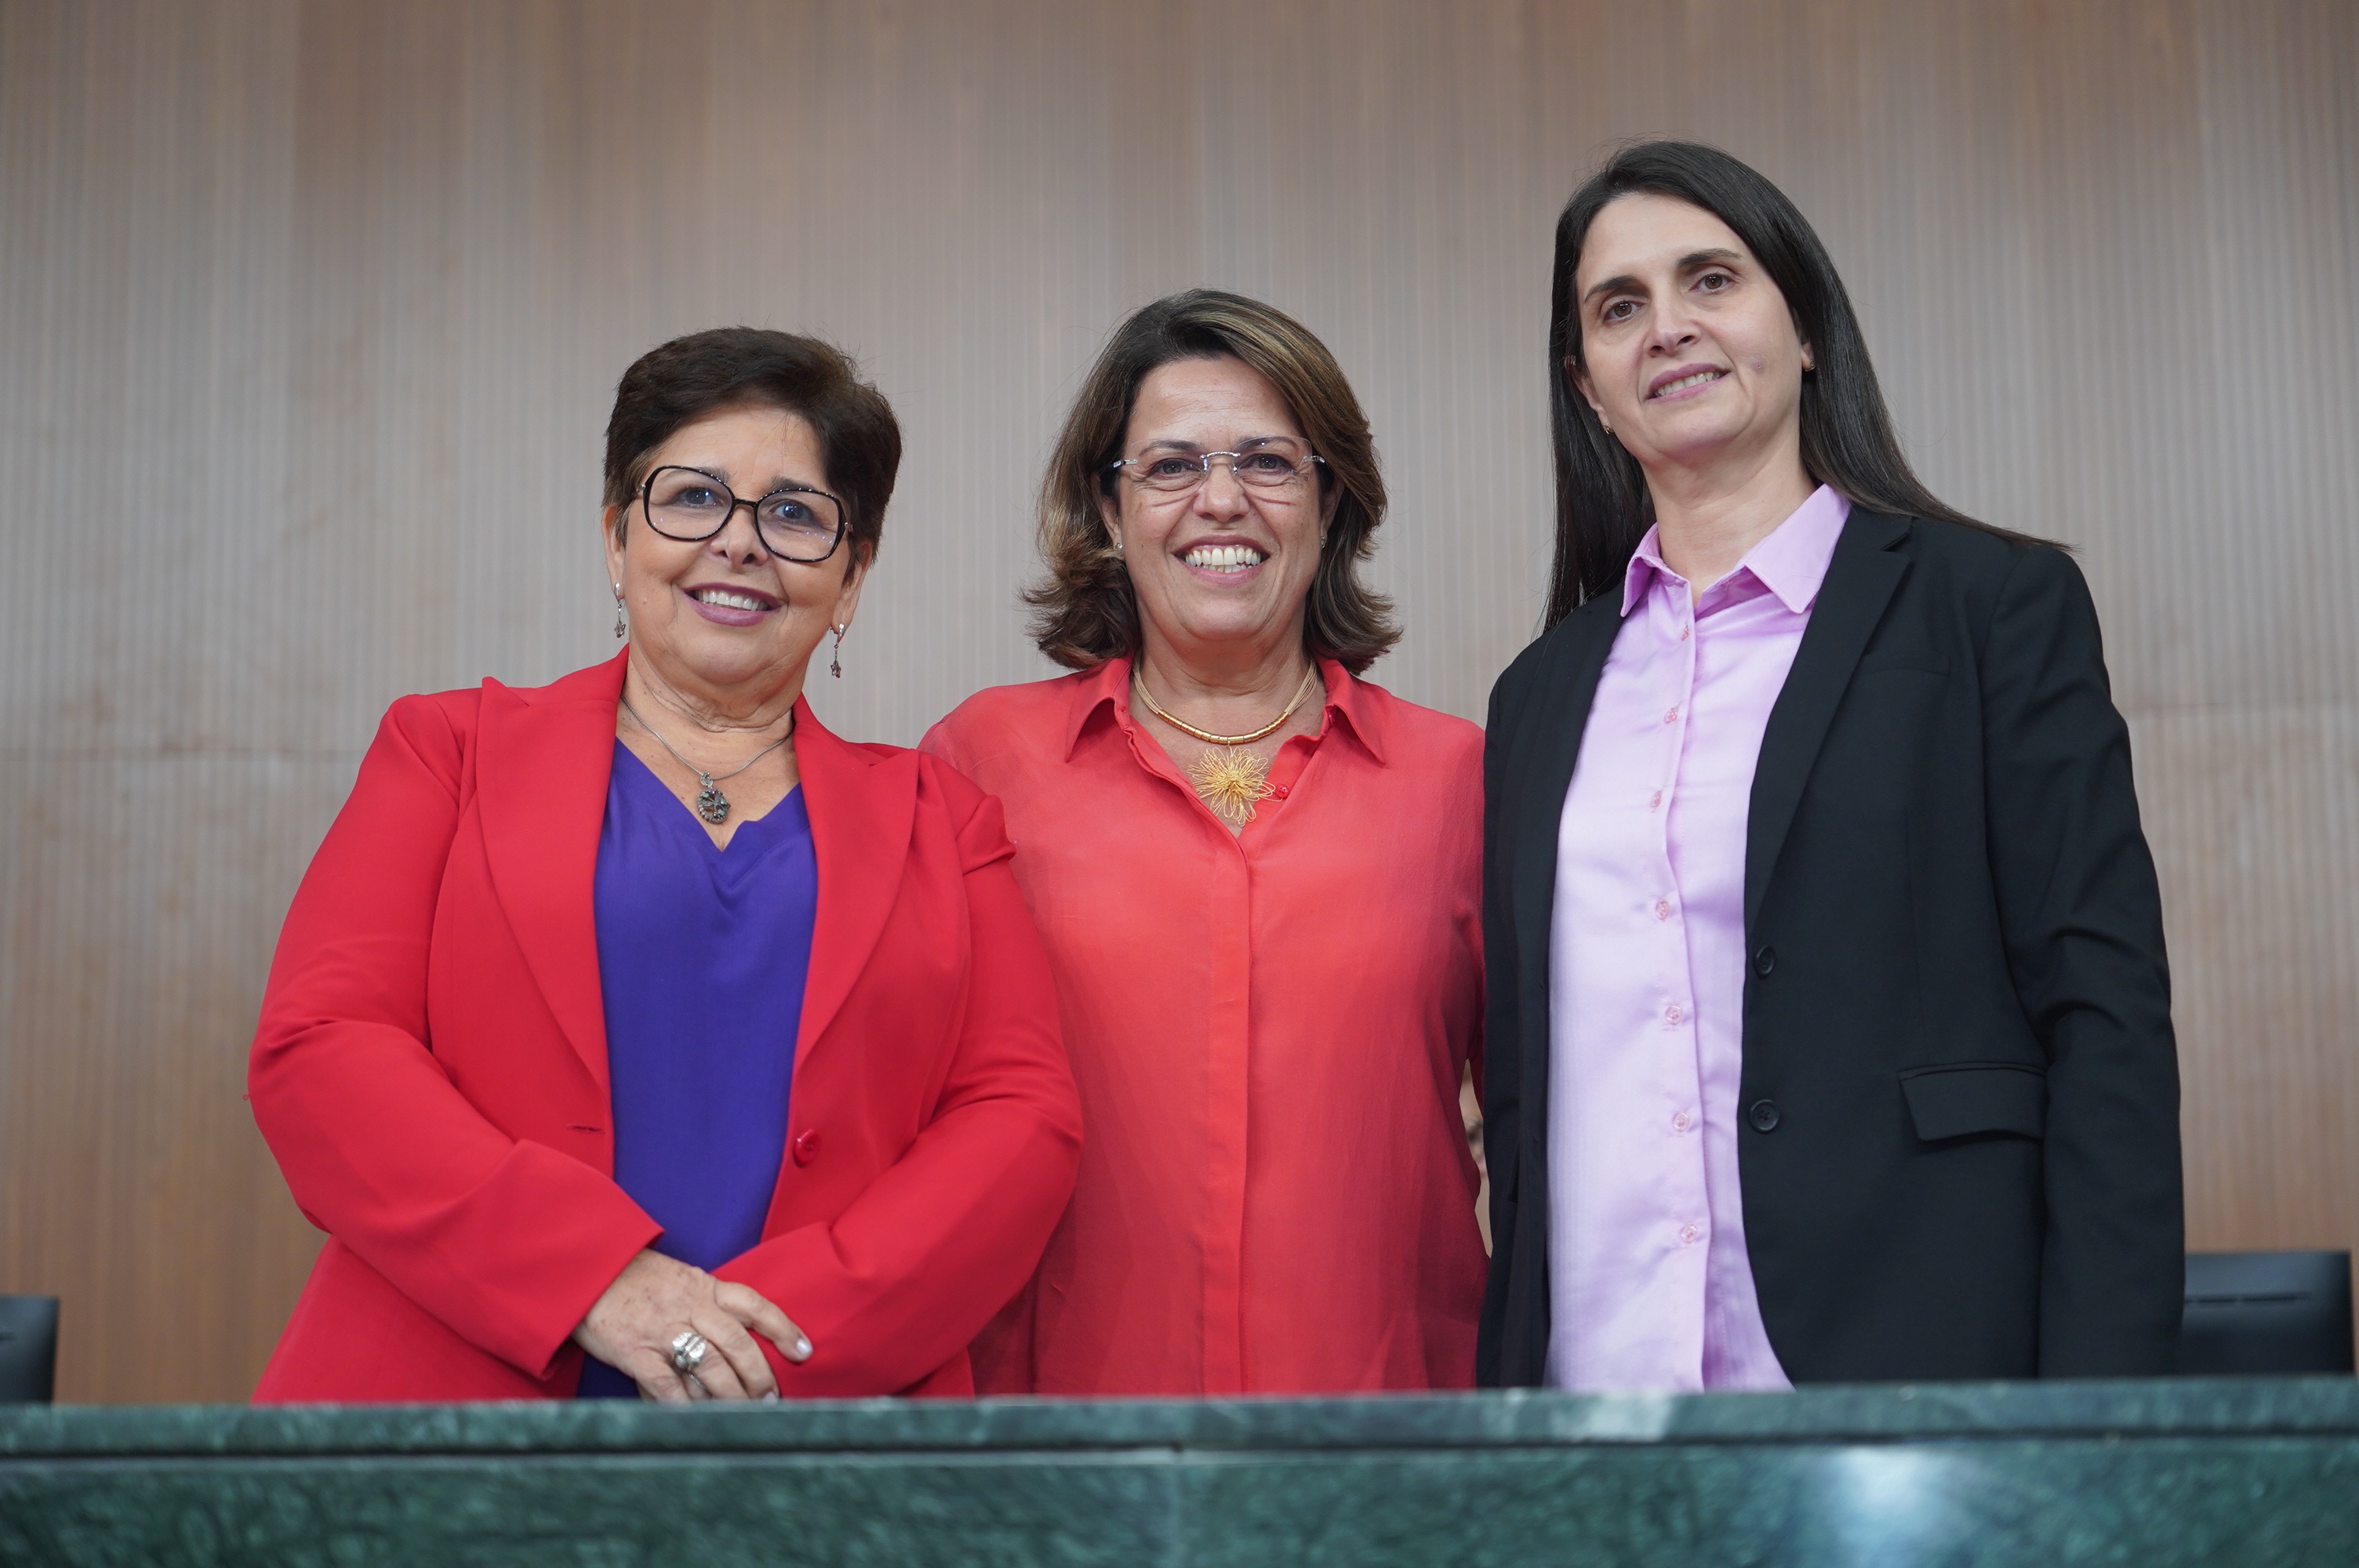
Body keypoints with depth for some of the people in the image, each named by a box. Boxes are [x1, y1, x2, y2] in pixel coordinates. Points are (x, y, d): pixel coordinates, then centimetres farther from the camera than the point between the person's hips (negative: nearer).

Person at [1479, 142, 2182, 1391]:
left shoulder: (1998, 604, 2)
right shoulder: (1545, 693, 15)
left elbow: (2105, 1023, -3)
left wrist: (2094, 1422, -11)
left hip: (1912, 1380, -3)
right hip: (1593, 1390, 4)